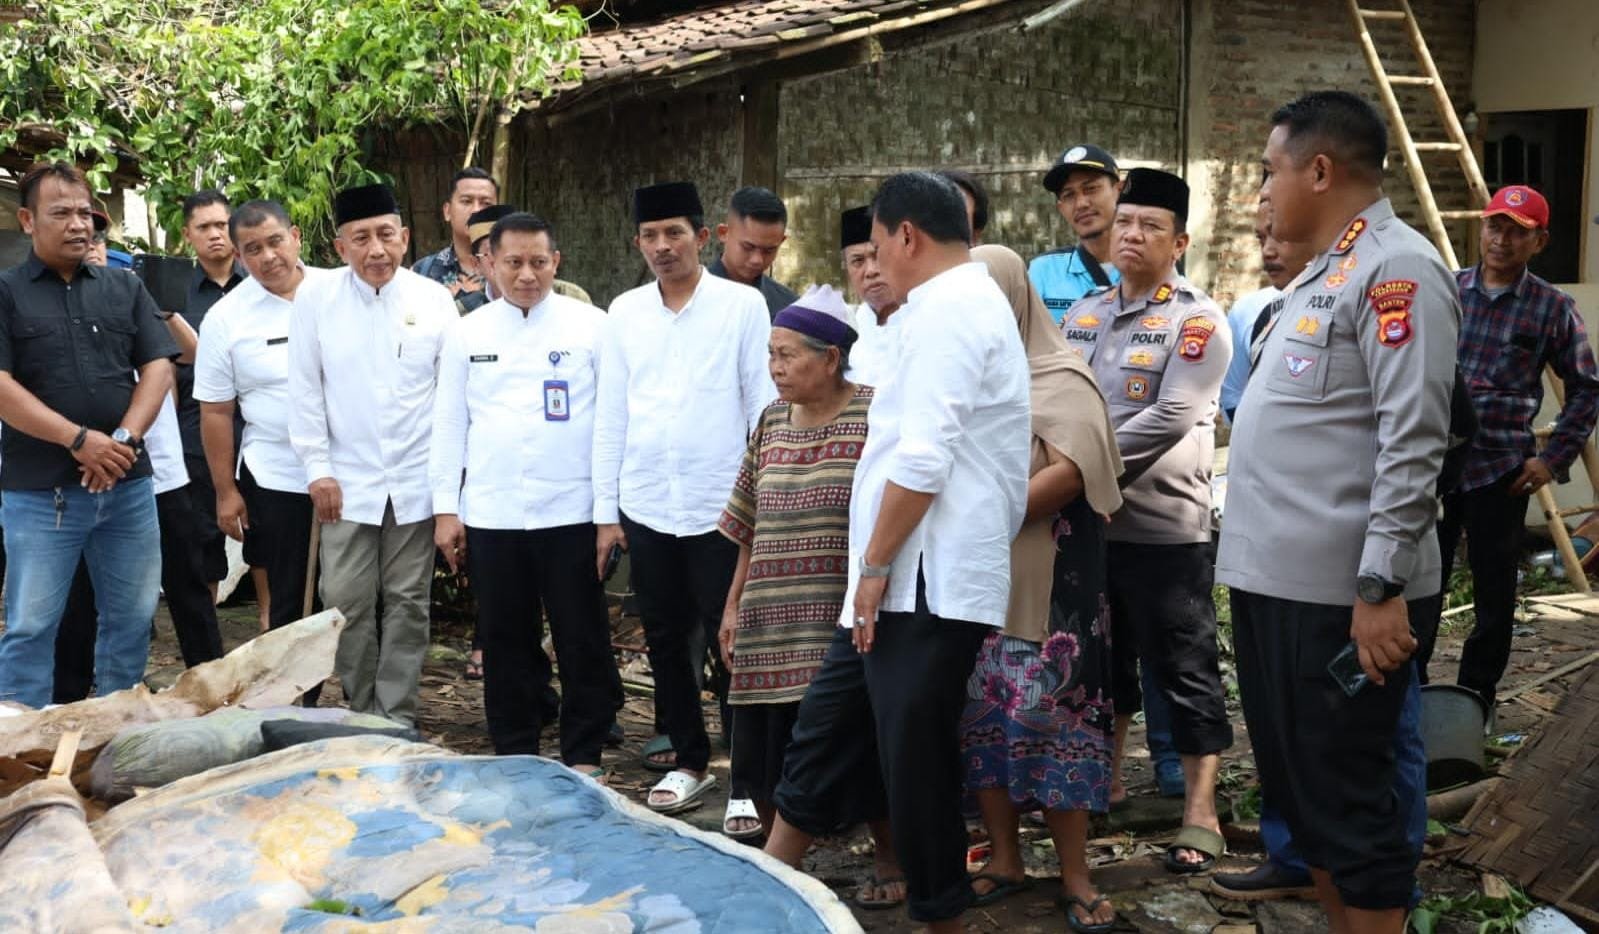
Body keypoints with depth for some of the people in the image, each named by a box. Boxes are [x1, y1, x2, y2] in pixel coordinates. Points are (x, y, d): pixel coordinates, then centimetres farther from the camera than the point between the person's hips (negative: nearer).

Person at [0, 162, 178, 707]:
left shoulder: (125, 289, 10)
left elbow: (158, 368, 4)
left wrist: (123, 439, -11)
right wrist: (80, 440, -17)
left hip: (128, 485, 4)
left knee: (131, 618, 11)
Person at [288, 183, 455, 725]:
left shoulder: (435, 299, -1)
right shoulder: (316, 298, -3)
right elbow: (305, 390, 0)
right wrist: (317, 469, -3)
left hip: (416, 481, 0)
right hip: (348, 479, 0)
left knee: (408, 603, 7)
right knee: (346, 603, 2)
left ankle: (397, 718, 17)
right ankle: (362, 713, 19)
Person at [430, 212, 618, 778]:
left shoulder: (590, 325, 0)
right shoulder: (468, 332, 8)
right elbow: (449, 423, 10)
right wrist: (445, 508, 5)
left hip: (571, 512, -2)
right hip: (491, 514, 2)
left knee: (583, 641, 4)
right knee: (505, 642, 10)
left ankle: (584, 755, 18)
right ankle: (514, 754, 24)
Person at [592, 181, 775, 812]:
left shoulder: (743, 305, -3)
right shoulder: (624, 312, 6)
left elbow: (764, 406, -3)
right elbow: (610, 416, 8)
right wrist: (606, 510, 6)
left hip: (721, 506, -4)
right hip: (646, 507, 4)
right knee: (666, 641, 12)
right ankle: (690, 761, 27)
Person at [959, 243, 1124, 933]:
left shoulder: (1062, 380, -2)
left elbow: (1068, 475, -14)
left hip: (1042, 586, -5)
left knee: (1048, 714, -6)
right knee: (979, 714, 5)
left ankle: (1074, 875, 4)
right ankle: (1004, 858, 17)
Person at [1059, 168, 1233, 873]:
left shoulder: (1197, 320, -8)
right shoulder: (1083, 313, 12)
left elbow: (1170, 418, -18)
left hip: (1164, 525, -6)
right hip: (1085, 520, 7)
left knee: (1183, 669, 1)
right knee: (1102, 656, 19)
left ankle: (1200, 813, 9)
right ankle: (1104, 776, 35)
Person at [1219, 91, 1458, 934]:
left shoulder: (1395, 267, -11)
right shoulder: (1323, 273, 18)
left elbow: (1412, 442, -19)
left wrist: (1380, 587, -22)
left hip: (1339, 591, -10)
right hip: (1274, 577, 10)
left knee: (1346, 798, -1)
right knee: (1293, 782, 18)